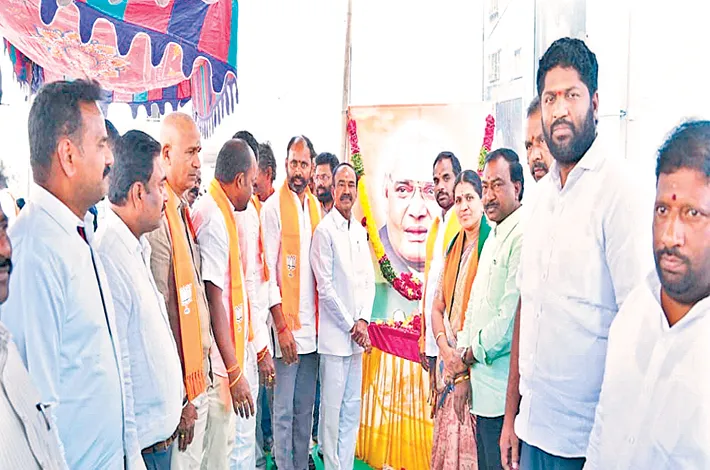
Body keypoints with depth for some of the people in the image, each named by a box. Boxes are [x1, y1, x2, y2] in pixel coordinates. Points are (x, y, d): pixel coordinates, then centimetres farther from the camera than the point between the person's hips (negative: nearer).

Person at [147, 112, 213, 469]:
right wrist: (179, 400, -17)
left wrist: (203, 372, 17)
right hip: (180, 387, -9)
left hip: (198, 376, 9)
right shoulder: (157, 219, -20)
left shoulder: (183, 212, 8)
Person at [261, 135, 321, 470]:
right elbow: (268, 271, -9)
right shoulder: (273, 207, -6)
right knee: (284, 410, 3)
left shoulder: (316, 207, 11)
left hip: (313, 324, 5)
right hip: (287, 324, -5)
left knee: (306, 408, 14)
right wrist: (282, 327, -13)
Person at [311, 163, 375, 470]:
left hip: (358, 334, 7)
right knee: (332, 407, 0)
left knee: (352, 407, 13)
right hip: (335, 334, -7)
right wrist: (351, 325, -10)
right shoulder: (325, 230, -8)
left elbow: (369, 281, 12)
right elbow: (325, 287, -12)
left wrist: (363, 321, -2)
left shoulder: (360, 231, 13)